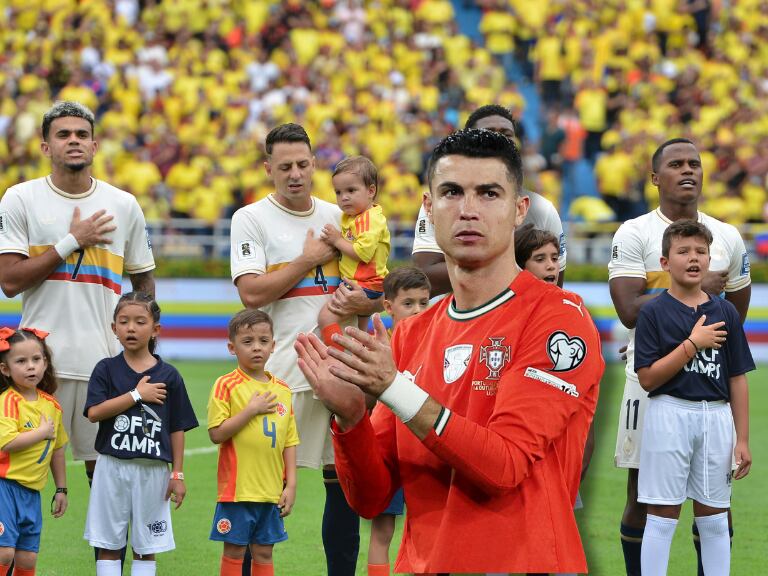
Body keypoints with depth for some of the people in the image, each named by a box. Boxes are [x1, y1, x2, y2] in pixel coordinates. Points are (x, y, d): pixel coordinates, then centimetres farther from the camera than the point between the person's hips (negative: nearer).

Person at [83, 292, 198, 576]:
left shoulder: (169, 376, 2)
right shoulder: (106, 369, 1)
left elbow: (177, 428, 4)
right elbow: (94, 412, -12)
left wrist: (178, 474, 0)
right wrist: (136, 395, -14)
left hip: (153, 470, 0)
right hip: (112, 467, 0)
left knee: (146, 547, 7)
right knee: (108, 544, 5)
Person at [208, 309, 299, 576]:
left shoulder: (282, 390, 9)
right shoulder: (227, 385, -6)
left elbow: (289, 441, 11)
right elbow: (216, 433, -13)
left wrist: (291, 484, 5)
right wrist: (251, 410, -16)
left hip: (271, 491, 4)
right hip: (238, 489, -4)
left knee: (264, 552, 10)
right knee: (234, 551, 2)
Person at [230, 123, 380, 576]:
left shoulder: (339, 217, 13)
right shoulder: (252, 219, -1)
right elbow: (251, 292, -13)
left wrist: (363, 303, -5)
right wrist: (310, 258, -7)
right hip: (279, 370, -4)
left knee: (345, 479, 5)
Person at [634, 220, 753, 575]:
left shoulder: (726, 313, 7)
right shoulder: (653, 312, -2)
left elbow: (737, 379, 8)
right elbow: (648, 378, -9)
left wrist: (742, 439, 4)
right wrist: (693, 343, -13)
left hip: (716, 416, 3)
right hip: (670, 415, -3)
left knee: (715, 520, 8)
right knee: (663, 517, 0)